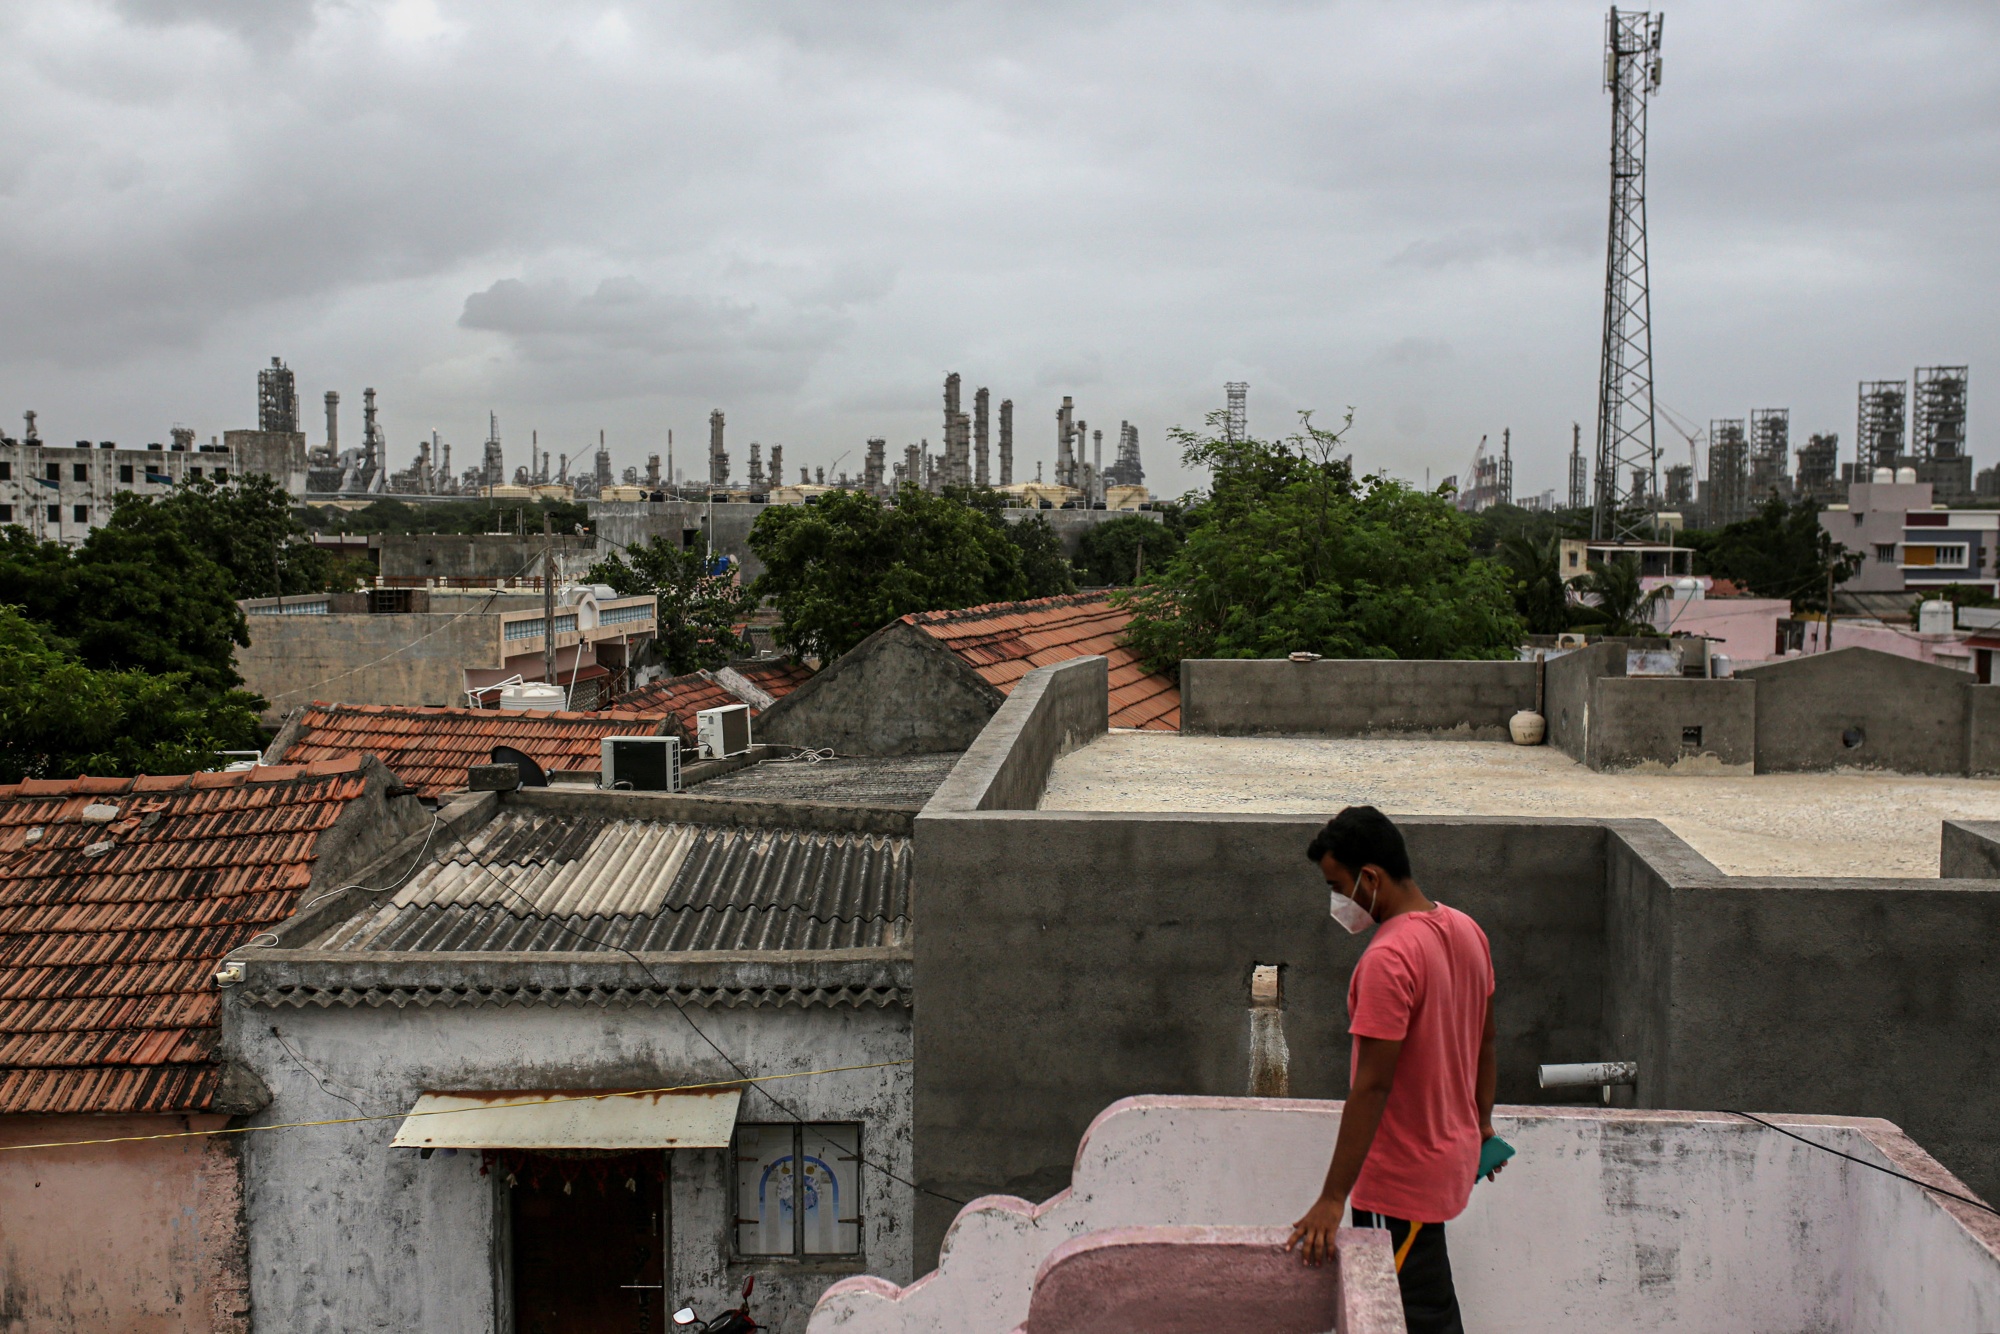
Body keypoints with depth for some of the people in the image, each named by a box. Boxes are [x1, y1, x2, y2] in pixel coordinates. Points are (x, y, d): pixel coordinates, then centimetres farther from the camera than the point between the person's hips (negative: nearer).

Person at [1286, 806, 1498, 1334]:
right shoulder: (1466, 930, 3)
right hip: (1452, 1150, 9)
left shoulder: (1387, 959, -25)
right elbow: (1485, 1041, 15)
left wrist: (1332, 1200, -24)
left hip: (1403, 1180, -9)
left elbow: (1371, 1086, -27)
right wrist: (1482, 1121, 28)